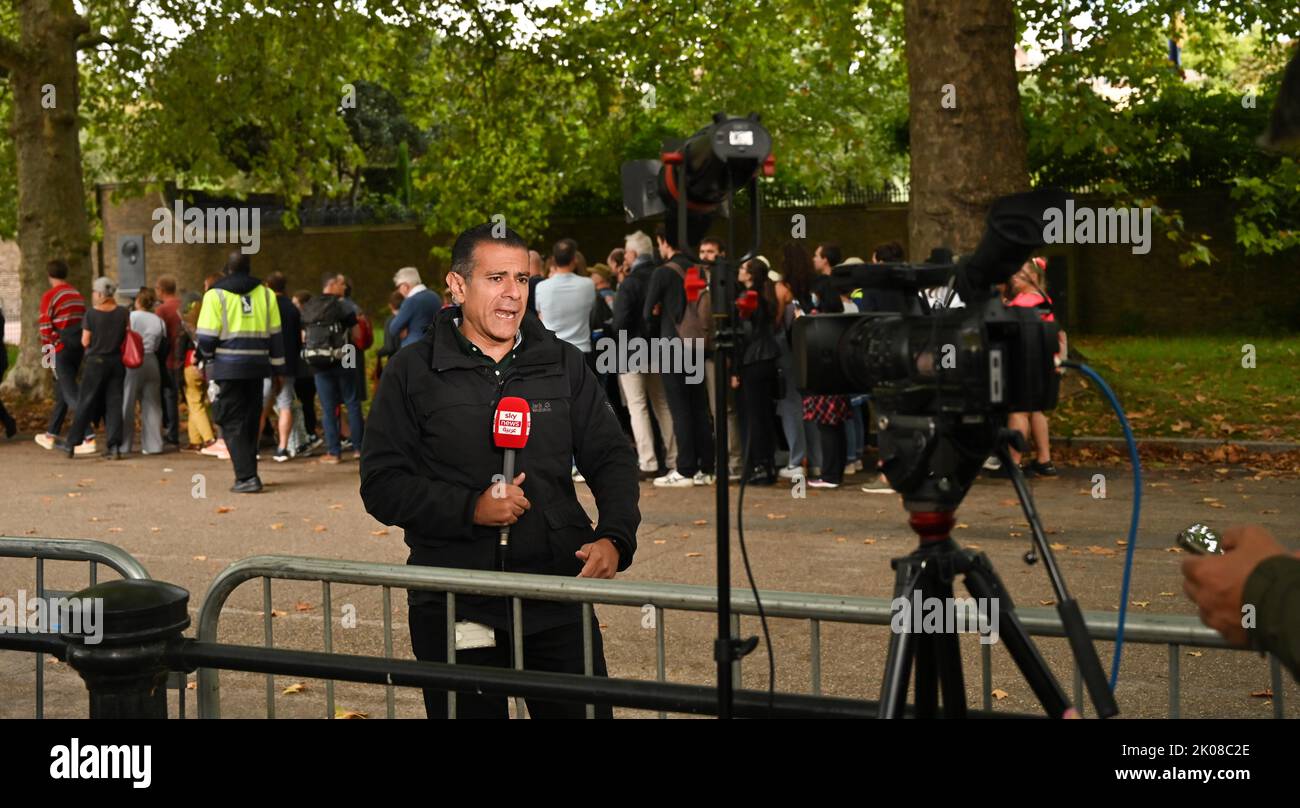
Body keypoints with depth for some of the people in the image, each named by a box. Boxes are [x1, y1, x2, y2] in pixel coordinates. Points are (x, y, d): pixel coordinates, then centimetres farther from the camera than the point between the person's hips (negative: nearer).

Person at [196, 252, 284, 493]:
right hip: (257, 366, 4)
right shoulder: (266, 294, 10)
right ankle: (249, 472, 22)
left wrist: (207, 356, 15)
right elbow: (275, 335, 11)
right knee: (251, 422, 16)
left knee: (232, 423, 0)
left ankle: (246, 477, -11)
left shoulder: (215, 295, -3)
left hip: (227, 367, -4)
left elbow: (207, 337, -6)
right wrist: (276, 366, 16)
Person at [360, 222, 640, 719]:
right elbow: (381, 485, -3)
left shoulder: (563, 363, 8)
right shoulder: (413, 371, 1)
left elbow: (612, 459, 10)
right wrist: (470, 508, -16)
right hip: (453, 607, -2)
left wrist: (615, 537, -8)